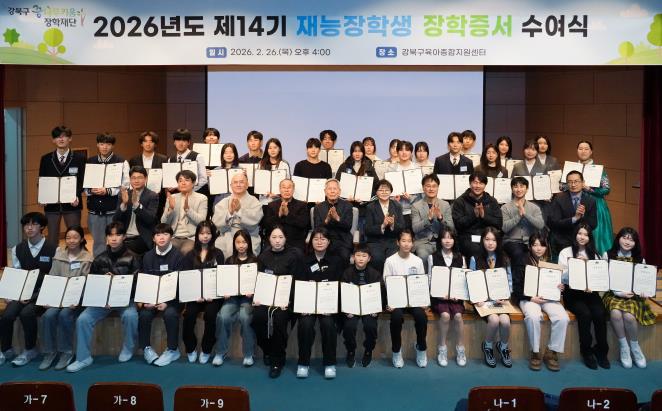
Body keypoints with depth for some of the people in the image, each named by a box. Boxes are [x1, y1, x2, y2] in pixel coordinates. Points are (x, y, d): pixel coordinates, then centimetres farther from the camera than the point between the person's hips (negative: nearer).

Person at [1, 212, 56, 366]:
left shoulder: (53, 250, -5)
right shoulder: (17, 249, 10)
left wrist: (34, 296, -17)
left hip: (43, 294, -4)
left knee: (26, 313, -30)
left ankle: (30, 350, -6)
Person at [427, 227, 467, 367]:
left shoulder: (460, 258, 11)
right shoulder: (432, 257, 5)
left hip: (455, 295, 2)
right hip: (439, 295, -1)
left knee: (458, 315, -26)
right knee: (445, 315, -29)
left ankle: (460, 348, -9)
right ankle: (442, 348, -12)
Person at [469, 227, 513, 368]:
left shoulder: (504, 259, 9)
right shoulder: (475, 259, 2)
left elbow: (509, 281, 6)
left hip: (500, 299, 2)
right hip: (483, 299, -2)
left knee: (505, 320, -27)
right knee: (494, 319, -29)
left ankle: (503, 347, 6)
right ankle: (488, 347, 2)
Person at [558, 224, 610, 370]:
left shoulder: (594, 254, 15)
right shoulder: (565, 252, 6)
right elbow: (562, 277, -2)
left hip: (590, 292, 3)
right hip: (572, 292, -3)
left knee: (600, 314, -25)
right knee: (585, 314, -29)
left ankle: (601, 350, -6)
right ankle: (586, 351, -10)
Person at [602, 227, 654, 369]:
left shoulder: (639, 259, 9)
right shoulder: (608, 256, 1)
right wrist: (619, 293, -15)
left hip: (633, 295, 1)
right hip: (614, 294, -1)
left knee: (628, 316, -30)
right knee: (615, 313, -33)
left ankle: (635, 348, -4)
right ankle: (623, 347, -11)